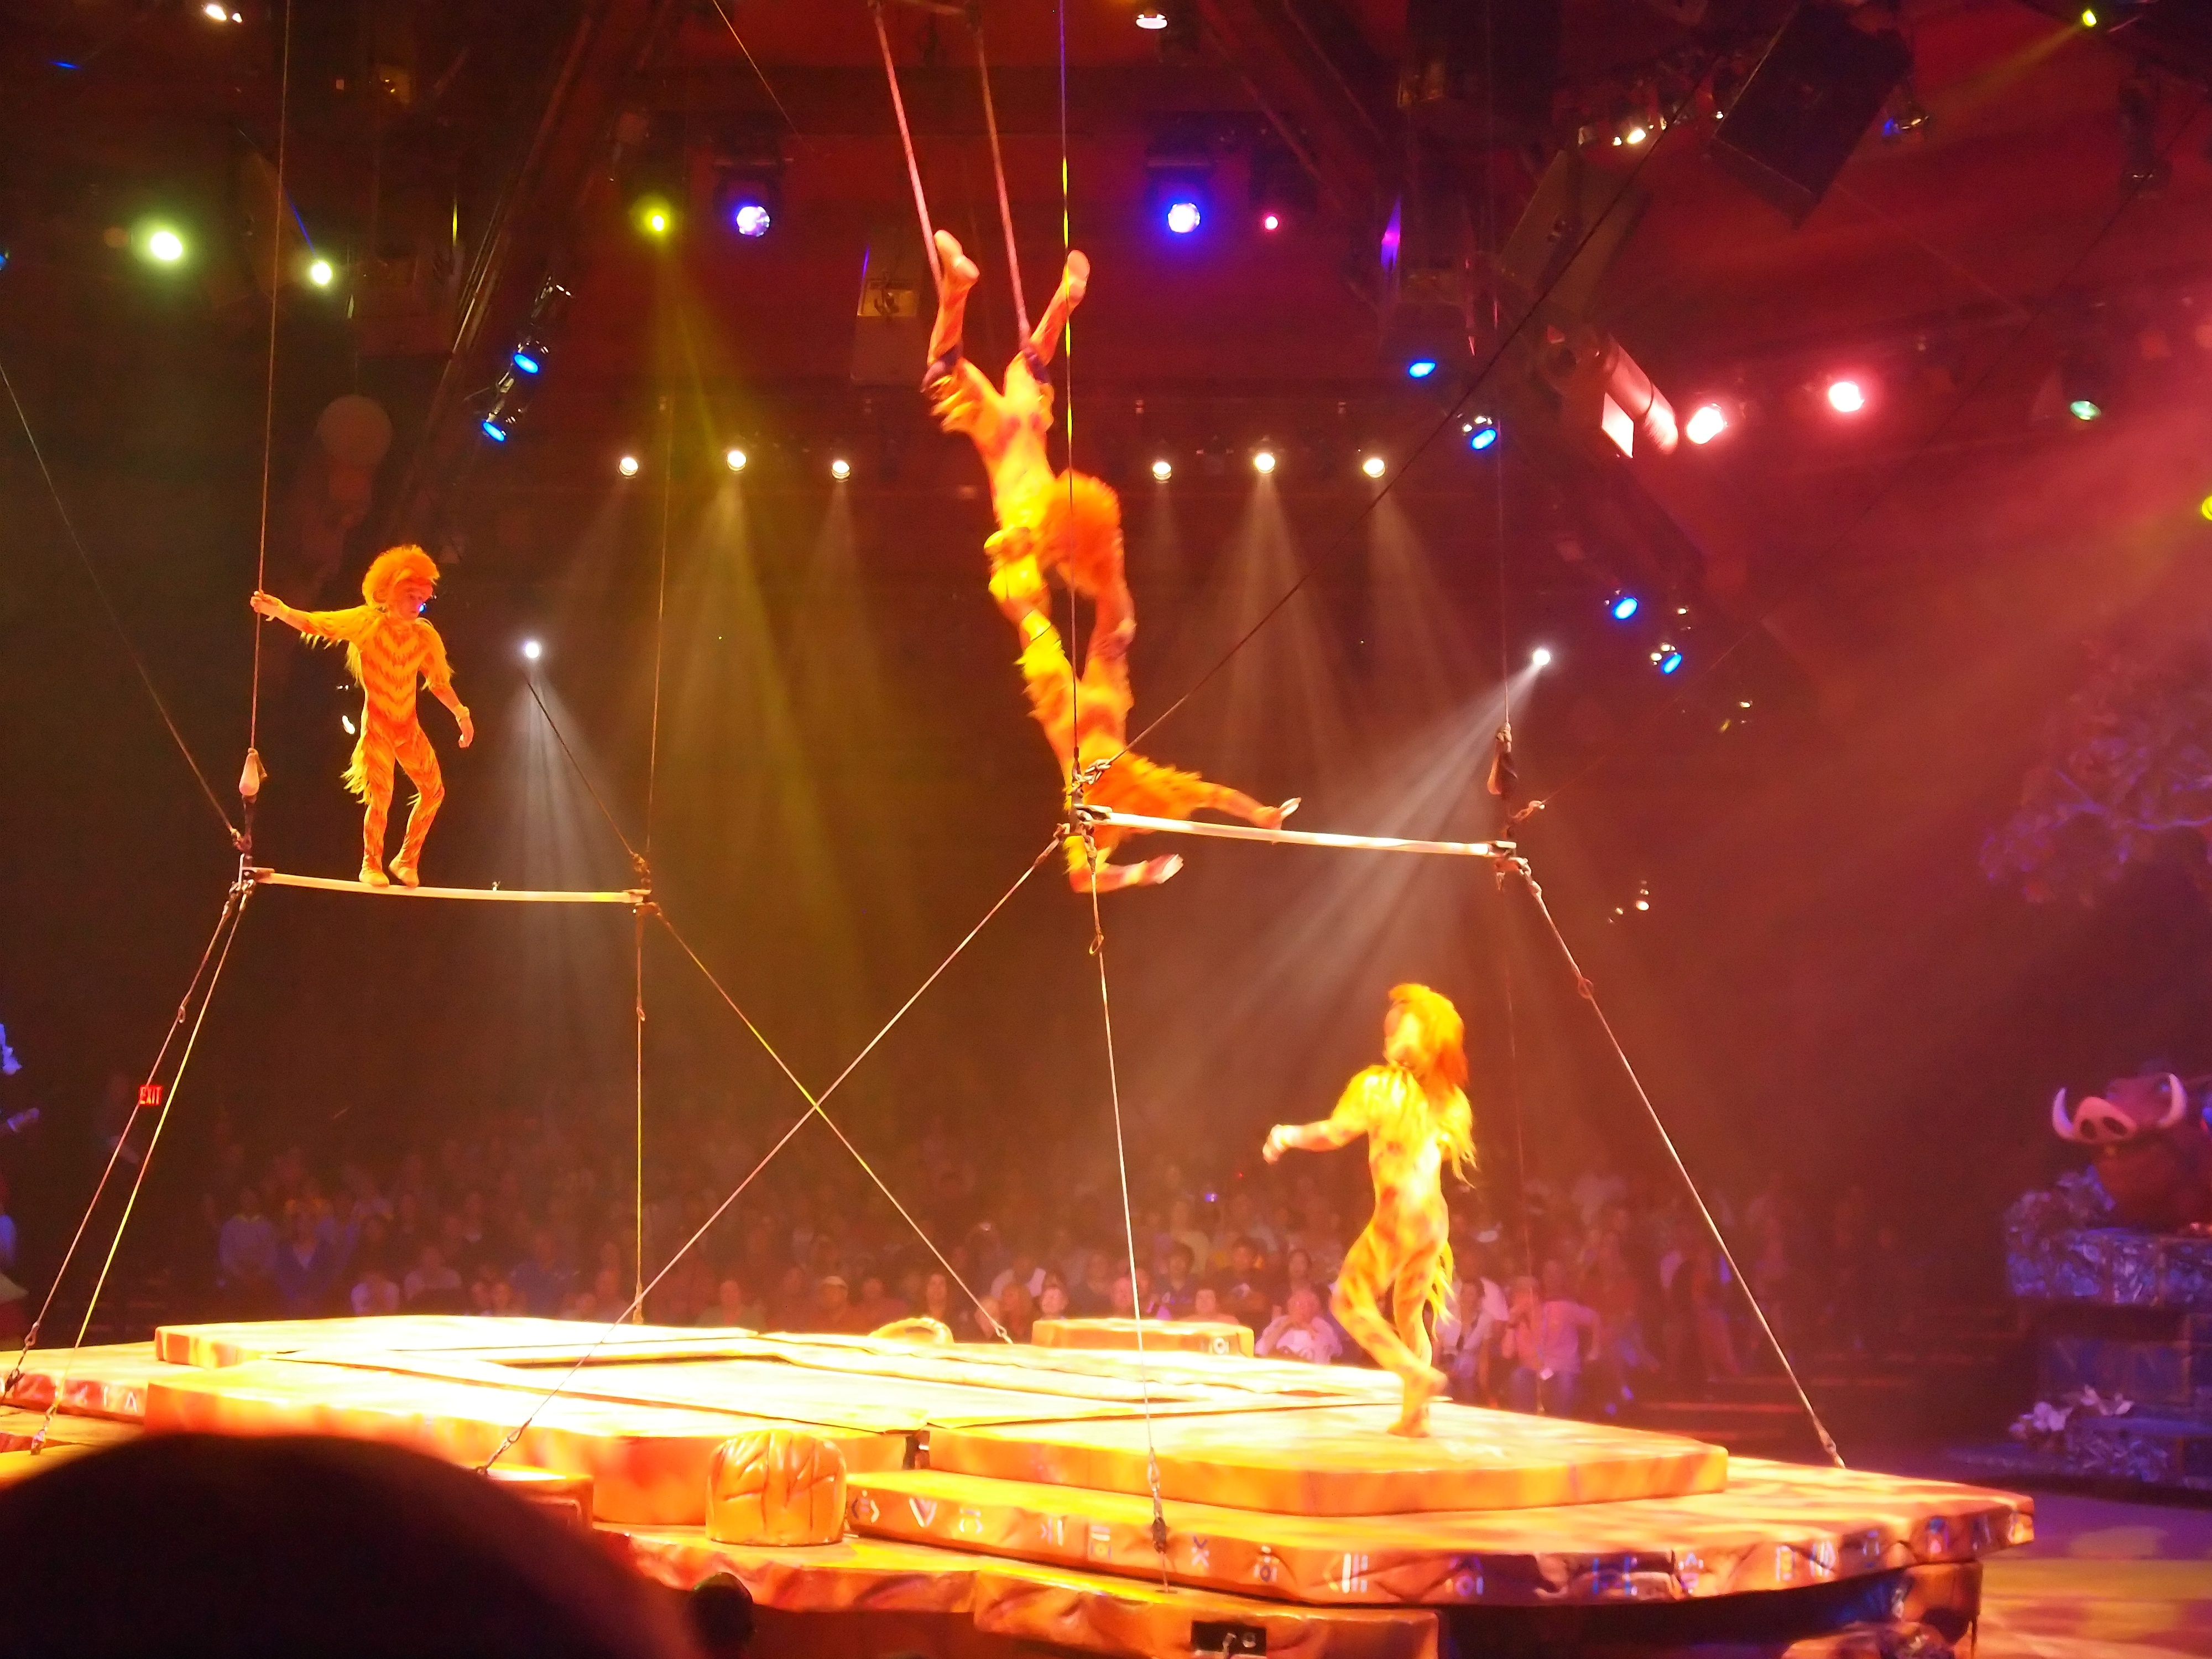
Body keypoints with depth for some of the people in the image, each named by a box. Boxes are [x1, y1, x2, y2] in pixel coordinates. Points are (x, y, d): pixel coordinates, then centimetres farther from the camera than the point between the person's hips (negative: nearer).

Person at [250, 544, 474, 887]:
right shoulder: (368, 624, -10)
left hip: (409, 726, 5)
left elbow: (439, 682, 12)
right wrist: (279, 611, -32)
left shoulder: (425, 636, 1)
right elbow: (316, 624, -18)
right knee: (380, 795, -12)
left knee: (433, 791, 4)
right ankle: (371, 865, 6)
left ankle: (407, 859, 20)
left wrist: (460, 713, 6)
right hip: (377, 724, -5)